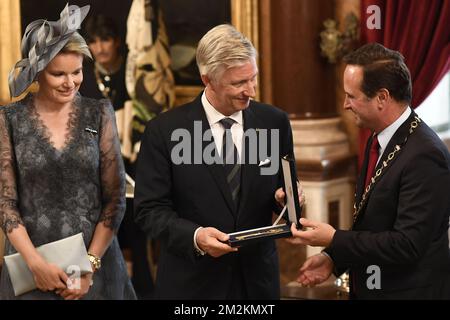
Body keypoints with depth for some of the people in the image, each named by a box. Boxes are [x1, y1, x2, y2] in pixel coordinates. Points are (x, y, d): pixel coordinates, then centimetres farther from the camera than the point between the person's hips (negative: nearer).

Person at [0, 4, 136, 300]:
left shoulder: (100, 114, 0)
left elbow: (116, 197, -1)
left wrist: (91, 264, -9)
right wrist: (36, 263, -12)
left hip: (95, 256, 1)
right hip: (30, 258, 0)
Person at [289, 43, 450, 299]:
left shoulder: (424, 155, -22)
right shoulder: (379, 141, 6)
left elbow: (407, 245, -25)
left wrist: (334, 240, -19)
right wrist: (333, 257, 1)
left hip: (409, 291, -8)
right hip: (367, 288, 8)